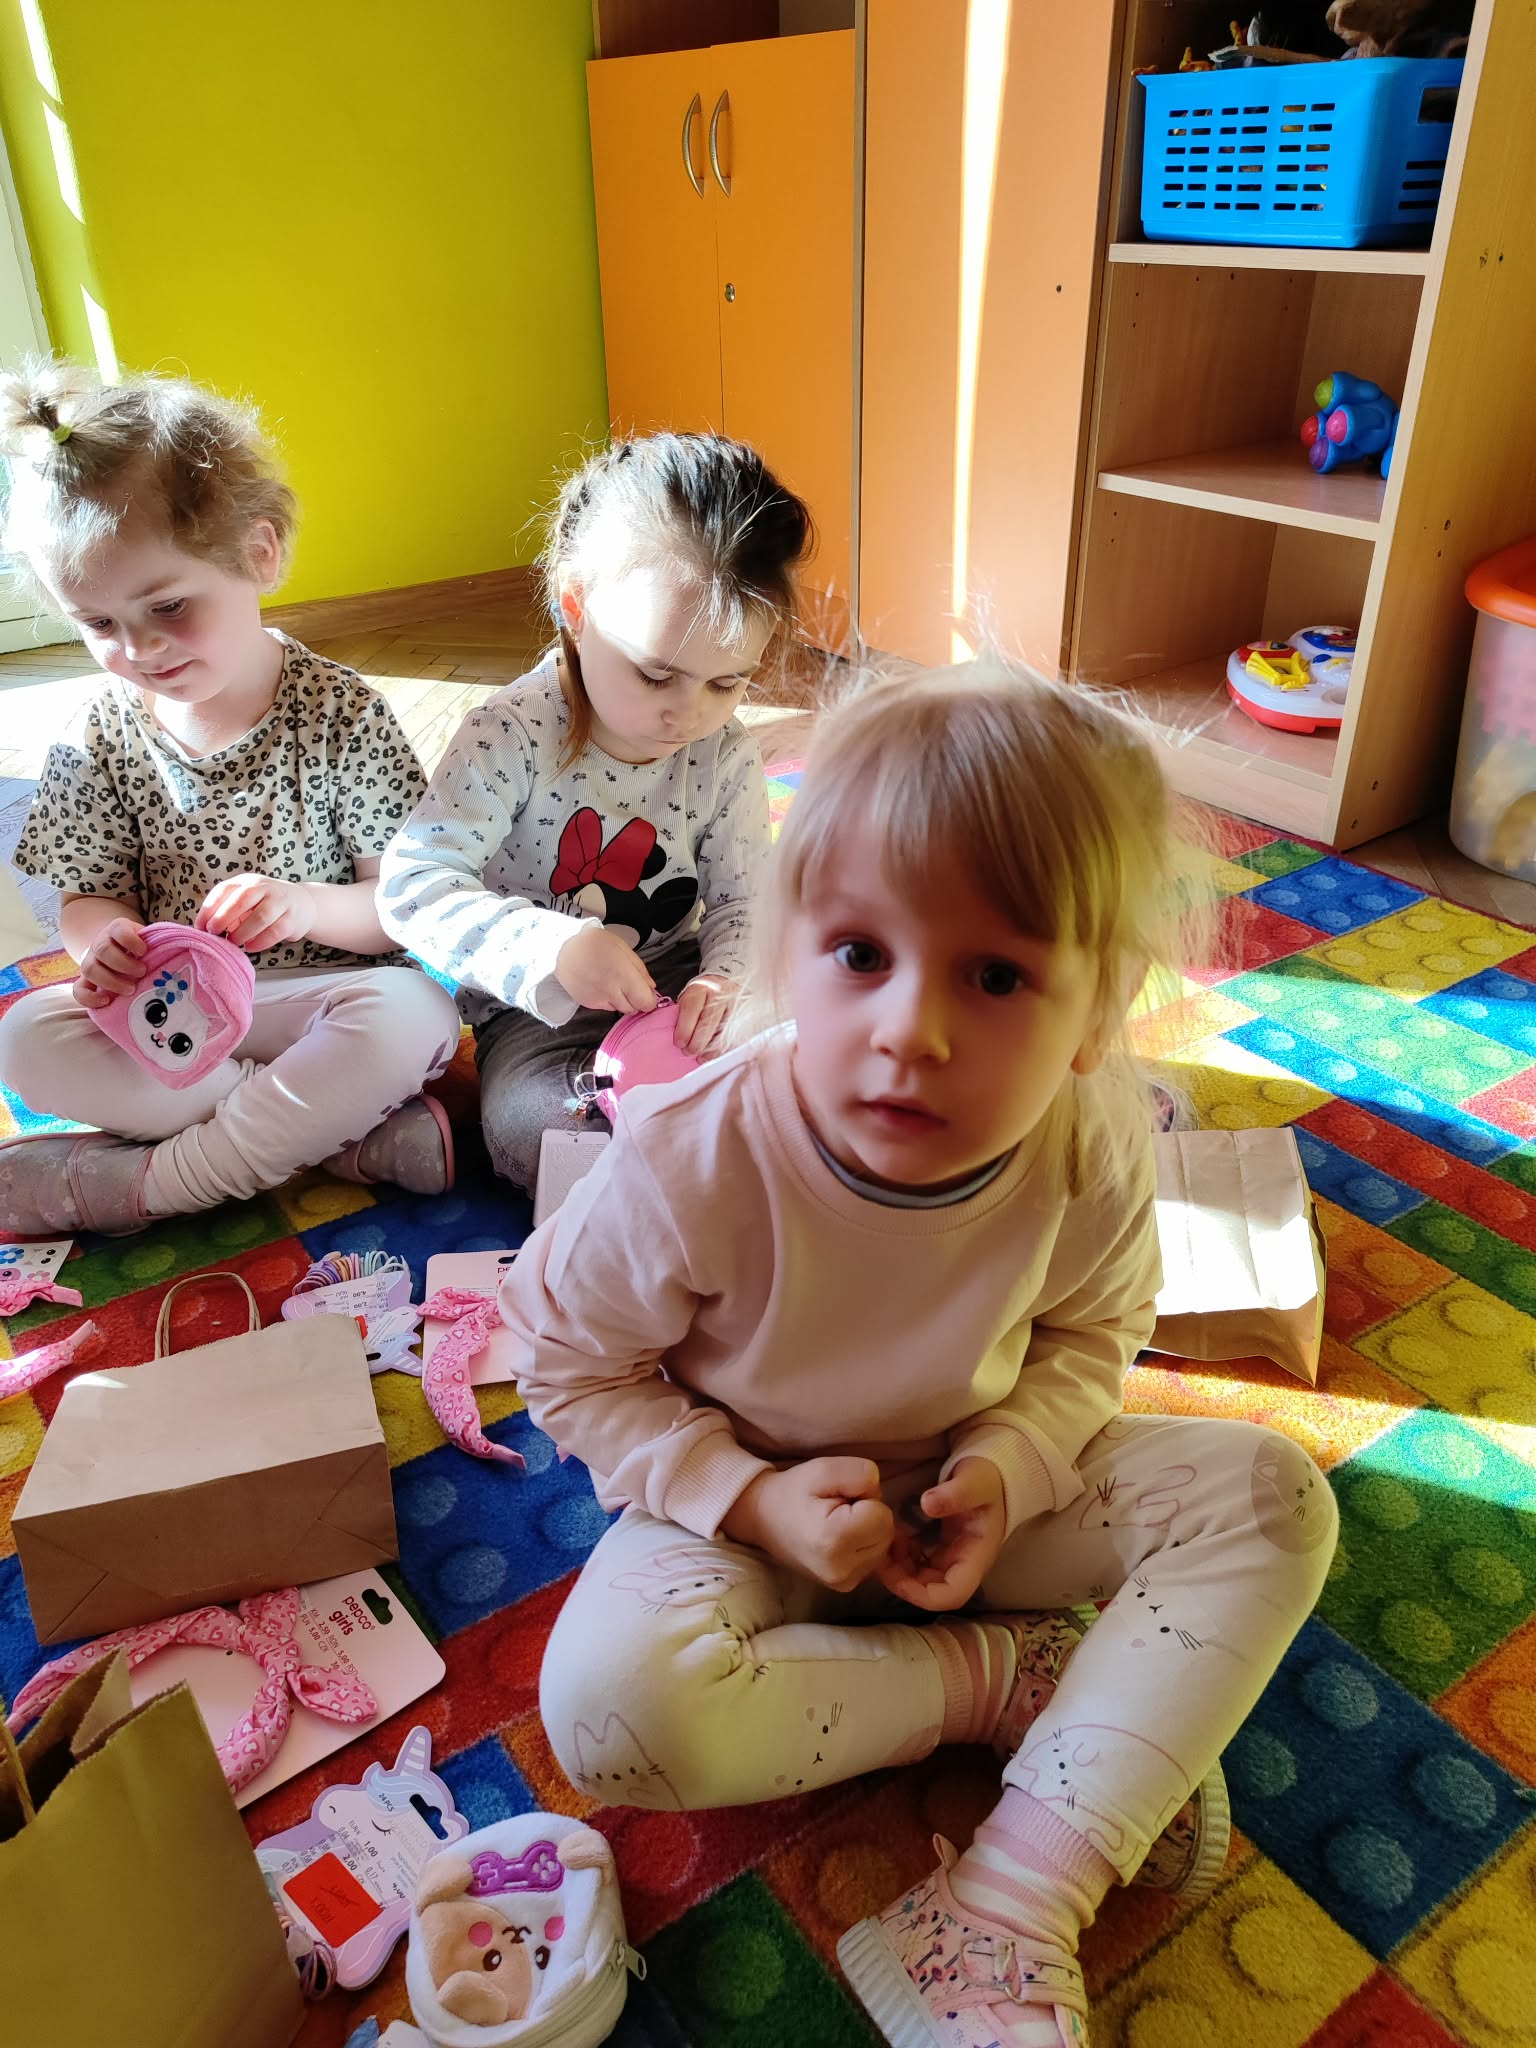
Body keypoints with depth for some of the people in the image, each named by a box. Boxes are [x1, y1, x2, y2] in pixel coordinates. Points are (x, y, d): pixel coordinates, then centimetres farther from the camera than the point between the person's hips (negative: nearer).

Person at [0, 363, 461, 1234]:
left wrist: (308, 906, -29)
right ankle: (350, 1130, -23)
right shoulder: (105, 735, 2)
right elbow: (91, 894, 6)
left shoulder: (341, 714, -8)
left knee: (413, 1016, -34)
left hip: (318, 995, -3)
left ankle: (147, 1181, -21)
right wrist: (104, 942, -19)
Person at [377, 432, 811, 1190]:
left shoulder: (728, 758, -6)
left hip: (675, 984, 3)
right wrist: (553, 947, -38)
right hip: (539, 1010, -3)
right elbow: (412, 884, -23)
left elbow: (741, 903, -2)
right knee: (533, 1126, -30)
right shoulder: (512, 735, -19)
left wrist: (721, 980, -27)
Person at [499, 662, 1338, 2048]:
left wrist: (1007, 1466, -20)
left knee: (1270, 1495, -14)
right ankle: (1011, 1679, -9)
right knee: (611, 1705, -31)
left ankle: (1012, 1910, -17)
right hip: (752, 1503, -2)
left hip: (968, 1486, 3)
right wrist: (751, 1499, -24)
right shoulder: (691, 1159, -31)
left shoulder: (1093, 1151, -22)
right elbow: (571, 1360, -14)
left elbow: (1091, 1334, -2)